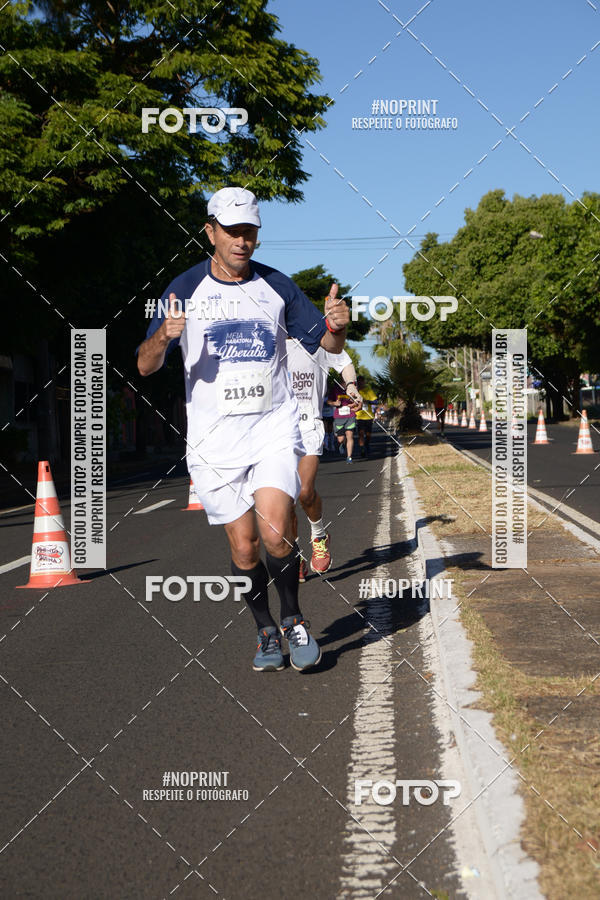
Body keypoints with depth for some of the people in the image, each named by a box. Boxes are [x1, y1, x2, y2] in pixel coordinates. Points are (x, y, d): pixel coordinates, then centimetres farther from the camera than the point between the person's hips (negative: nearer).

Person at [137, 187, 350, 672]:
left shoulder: (276, 285, 6)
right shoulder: (185, 289, 1)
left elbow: (328, 344, 11)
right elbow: (145, 366, -3)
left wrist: (337, 325, -13)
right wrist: (164, 335, -25)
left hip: (275, 427, 0)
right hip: (215, 436, 0)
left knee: (275, 531, -18)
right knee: (244, 547, 2)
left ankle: (293, 619, 7)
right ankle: (267, 631, 26)